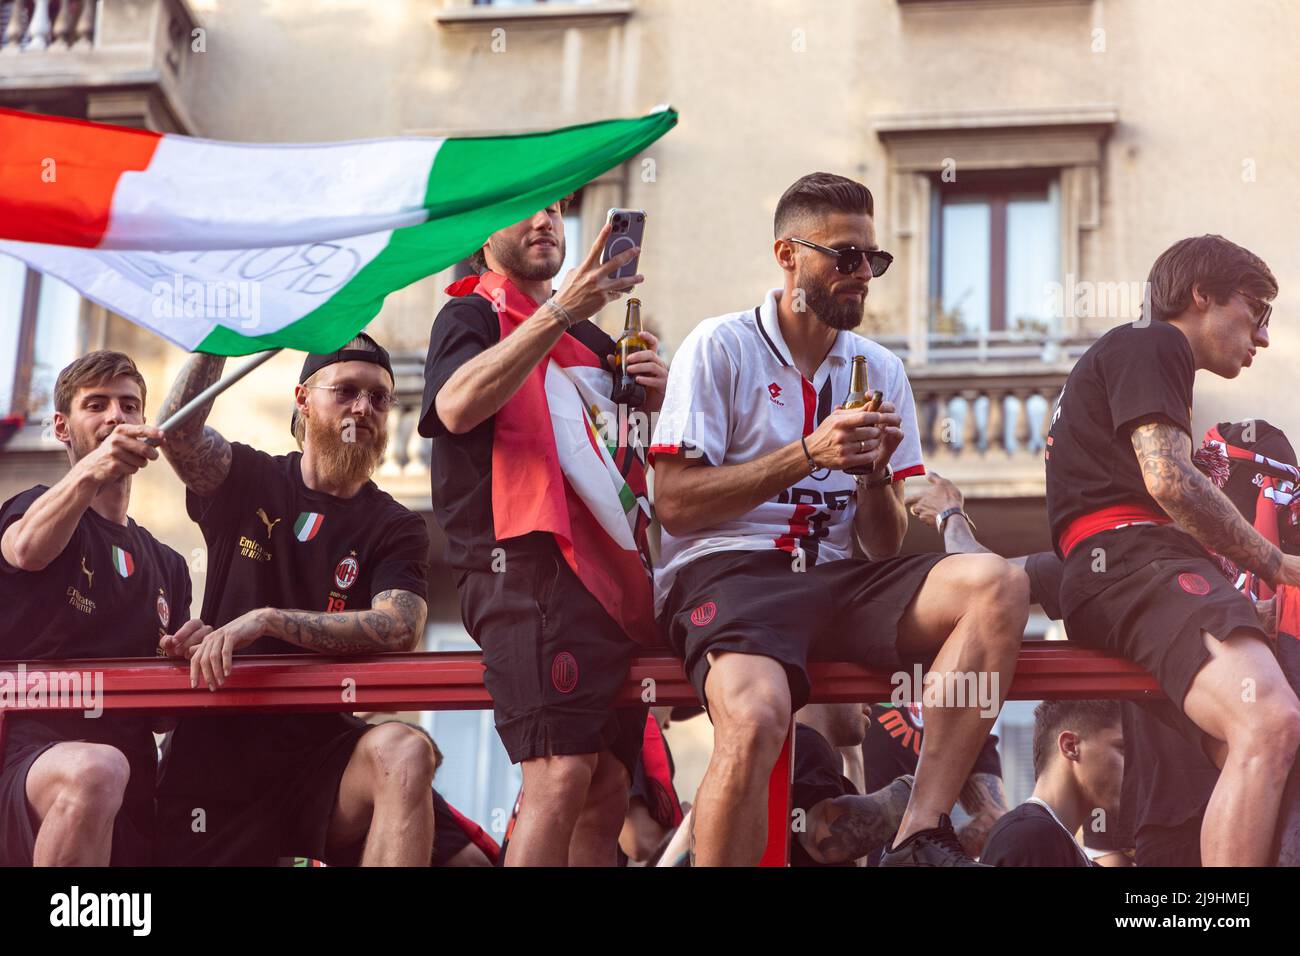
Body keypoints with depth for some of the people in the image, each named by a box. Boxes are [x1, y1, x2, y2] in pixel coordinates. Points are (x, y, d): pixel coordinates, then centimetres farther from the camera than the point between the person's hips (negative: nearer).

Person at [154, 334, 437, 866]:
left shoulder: (394, 528, 5)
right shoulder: (249, 483, 8)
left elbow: (399, 629, -15)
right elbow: (179, 429, -13)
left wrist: (267, 619, -24)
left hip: (319, 750, 0)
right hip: (215, 749, 1)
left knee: (403, 753, -31)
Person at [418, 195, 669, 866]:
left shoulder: (591, 338, 27)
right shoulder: (472, 315, 5)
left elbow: (629, 455, 32)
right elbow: (457, 406, -17)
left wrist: (656, 402, 9)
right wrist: (560, 312, -22)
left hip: (613, 574, 8)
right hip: (530, 563, -8)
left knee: (606, 796, 4)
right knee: (561, 773, -23)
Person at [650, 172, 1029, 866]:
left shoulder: (881, 371, 17)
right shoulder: (719, 348, 3)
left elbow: (884, 549, 15)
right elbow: (674, 505, -6)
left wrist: (875, 474, -6)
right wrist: (807, 454, -11)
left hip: (836, 578, 5)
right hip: (726, 573, -5)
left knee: (997, 585, -23)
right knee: (754, 721, -37)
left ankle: (920, 838, -26)